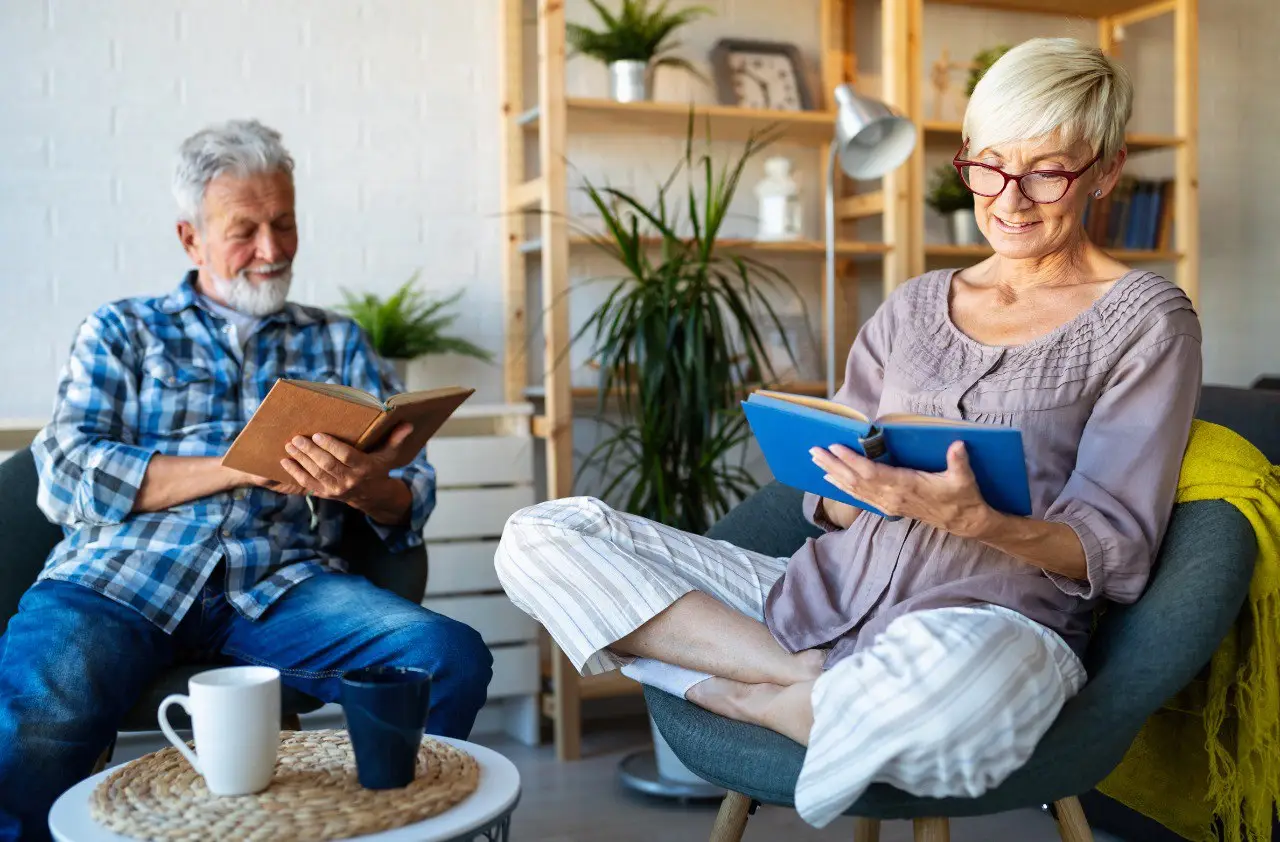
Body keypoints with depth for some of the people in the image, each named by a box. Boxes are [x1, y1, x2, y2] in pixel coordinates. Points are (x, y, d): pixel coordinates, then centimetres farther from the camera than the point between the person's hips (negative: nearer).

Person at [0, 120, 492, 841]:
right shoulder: (122, 333, 19)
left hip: (281, 584, 2)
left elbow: (413, 497, 12)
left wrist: (363, 486, -14)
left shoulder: (338, 342, 22)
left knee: (453, 659, -25)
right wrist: (249, 467, -9)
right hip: (125, 573, -1)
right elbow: (69, 477, 2)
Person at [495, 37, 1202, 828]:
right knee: (542, 536, -9)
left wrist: (975, 520, -24)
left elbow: (1113, 549, -4)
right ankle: (814, 686, -17)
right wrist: (856, 486, -10)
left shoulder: (1146, 319, 4)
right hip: (826, 593, 5)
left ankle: (763, 697, -14)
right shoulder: (914, 305, 17)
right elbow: (832, 506, 15)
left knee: (957, 670, -45)